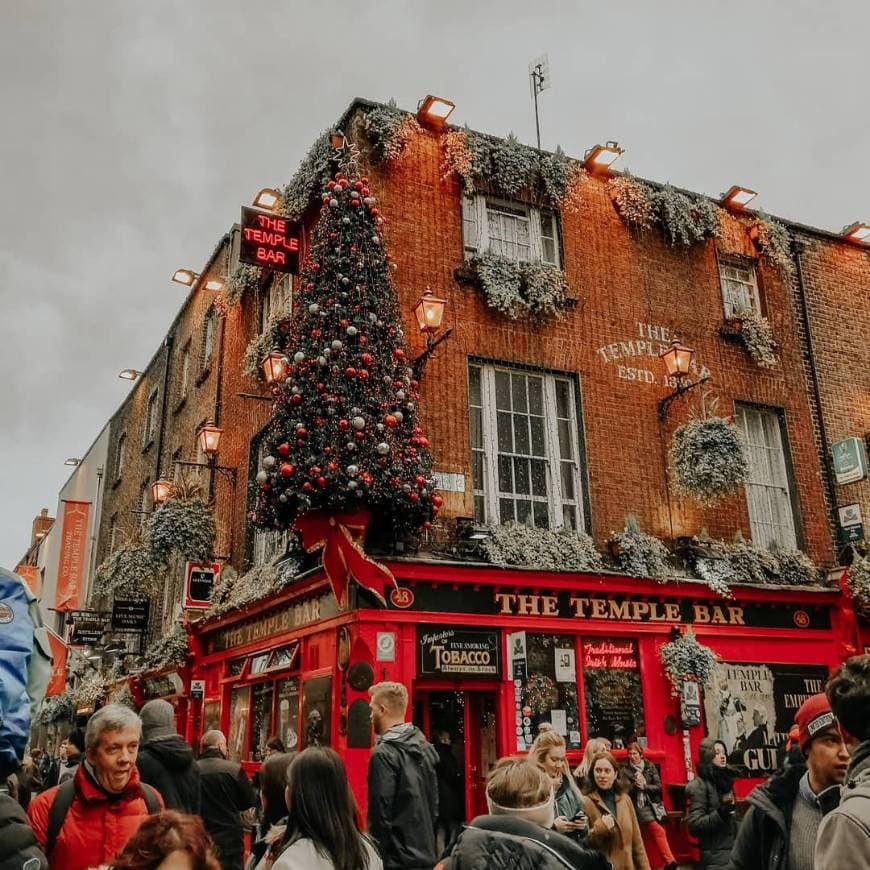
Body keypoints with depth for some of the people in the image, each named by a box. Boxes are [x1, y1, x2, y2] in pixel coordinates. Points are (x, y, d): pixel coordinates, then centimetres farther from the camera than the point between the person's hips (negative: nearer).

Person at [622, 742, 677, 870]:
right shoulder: (625, 770, 3)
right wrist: (635, 785, -20)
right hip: (638, 806, -2)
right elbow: (627, 790, -3)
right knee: (657, 830, -16)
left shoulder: (650, 767, 6)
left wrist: (644, 786, -12)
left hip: (653, 805, 2)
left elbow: (658, 787, 2)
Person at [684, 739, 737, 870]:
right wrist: (720, 813, -26)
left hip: (733, 849, 7)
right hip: (715, 855, -7)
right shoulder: (699, 785, -10)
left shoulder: (724, 780, 11)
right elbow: (694, 825, -16)